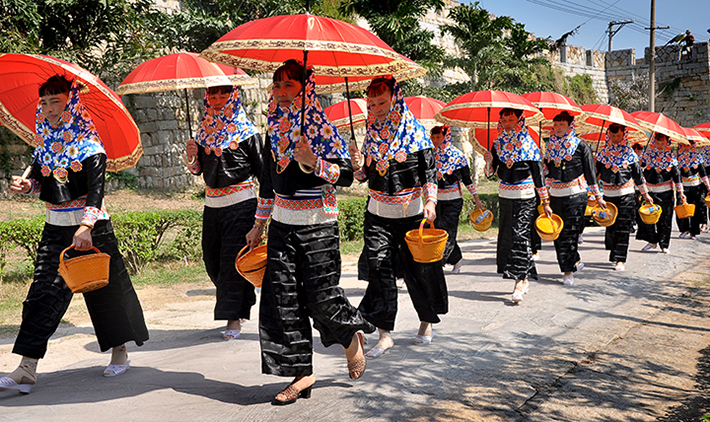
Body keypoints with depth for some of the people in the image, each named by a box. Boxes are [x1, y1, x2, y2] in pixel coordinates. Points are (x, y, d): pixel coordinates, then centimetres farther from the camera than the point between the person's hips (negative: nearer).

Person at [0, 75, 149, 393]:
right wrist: (26, 185, -7)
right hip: (55, 226, 5)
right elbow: (39, 178, 17)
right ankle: (27, 369, -5)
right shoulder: (45, 142, 7)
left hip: (92, 226, -5)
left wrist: (86, 227, -35)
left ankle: (120, 352, 25)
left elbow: (97, 189, -22)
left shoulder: (88, 144, -11)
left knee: (105, 289, 6)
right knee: (44, 290, -3)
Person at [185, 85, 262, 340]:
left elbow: (261, 169, -3)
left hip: (240, 202, -6)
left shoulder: (247, 131, -4)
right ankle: (243, 304, 29)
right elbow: (197, 170, 15)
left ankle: (234, 318, 4)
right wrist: (192, 158, -6)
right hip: (212, 203, 6)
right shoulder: (205, 130, 10)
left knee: (232, 260, -6)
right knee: (212, 260, 9)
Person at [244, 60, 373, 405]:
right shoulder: (275, 130, 10)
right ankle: (302, 373, 10)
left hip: (318, 225, -6)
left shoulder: (322, 128, -8)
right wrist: (259, 225, 20)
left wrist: (313, 163, -25)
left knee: (320, 297, -4)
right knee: (282, 297, 0)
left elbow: (346, 175, -10)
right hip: (282, 225, 6)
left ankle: (352, 337, 29)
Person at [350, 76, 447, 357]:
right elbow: (366, 176, 13)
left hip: (410, 212, -3)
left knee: (418, 268, 6)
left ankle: (427, 322, 29)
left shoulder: (414, 131, -4)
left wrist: (430, 201, -18)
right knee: (379, 268, -7)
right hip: (378, 214, 3)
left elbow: (429, 172, -4)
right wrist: (358, 167, -8)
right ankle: (385, 333, -4)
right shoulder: (372, 133, 7)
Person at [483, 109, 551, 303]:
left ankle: (519, 282, -12)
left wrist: (545, 202, -3)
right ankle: (523, 278, 19)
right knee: (507, 236, 7)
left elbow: (539, 175, -4)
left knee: (520, 236, -13)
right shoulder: (498, 144, 5)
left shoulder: (529, 145, -6)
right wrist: (489, 162, -15)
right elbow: (490, 173, 7)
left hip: (525, 199, -5)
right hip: (505, 197, 5)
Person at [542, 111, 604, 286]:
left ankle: (568, 271, -3)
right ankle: (576, 261, 26)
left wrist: (597, 196, 1)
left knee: (570, 232, -9)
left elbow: (590, 172, 0)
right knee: (558, 233, 6)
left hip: (576, 194, -5)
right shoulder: (550, 145, 9)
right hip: (556, 195, 5)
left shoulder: (580, 145, -3)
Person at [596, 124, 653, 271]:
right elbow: (595, 172, 7)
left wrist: (645, 194, 11)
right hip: (608, 195, 2)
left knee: (623, 227, -8)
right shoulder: (603, 153, 4)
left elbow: (638, 174, 7)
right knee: (610, 226, 6)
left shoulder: (629, 153, 1)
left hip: (626, 194, -2)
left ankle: (620, 259, -8)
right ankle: (614, 254, 25)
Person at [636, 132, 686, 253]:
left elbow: (676, 175, 3)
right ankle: (652, 241, 14)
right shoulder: (647, 155, 5)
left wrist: (680, 192, -1)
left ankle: (664, 245, 10)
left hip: (666, 193, -1)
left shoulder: (670, 158, 2)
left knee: (665, 219, 1)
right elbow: (642, 173, 8)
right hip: (650, 192, 1)